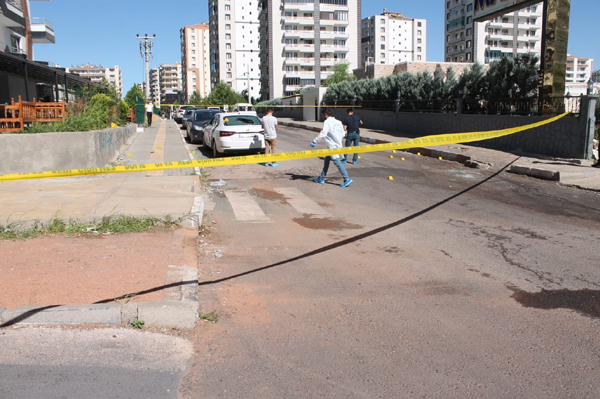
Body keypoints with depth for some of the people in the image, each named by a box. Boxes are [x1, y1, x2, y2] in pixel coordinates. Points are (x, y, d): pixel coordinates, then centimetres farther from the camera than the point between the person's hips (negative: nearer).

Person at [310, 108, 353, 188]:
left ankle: (347, 179, -13)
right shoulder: (338, 122, 12)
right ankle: (321, 178, 26)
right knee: (327, 160, 19)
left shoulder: (327, 122, -10)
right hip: (338, 145, 9)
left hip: (332, 146, -8)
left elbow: (323, 133, -18)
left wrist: (314, 142, -12)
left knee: (337, 162, -8)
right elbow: (342, 134, 14)